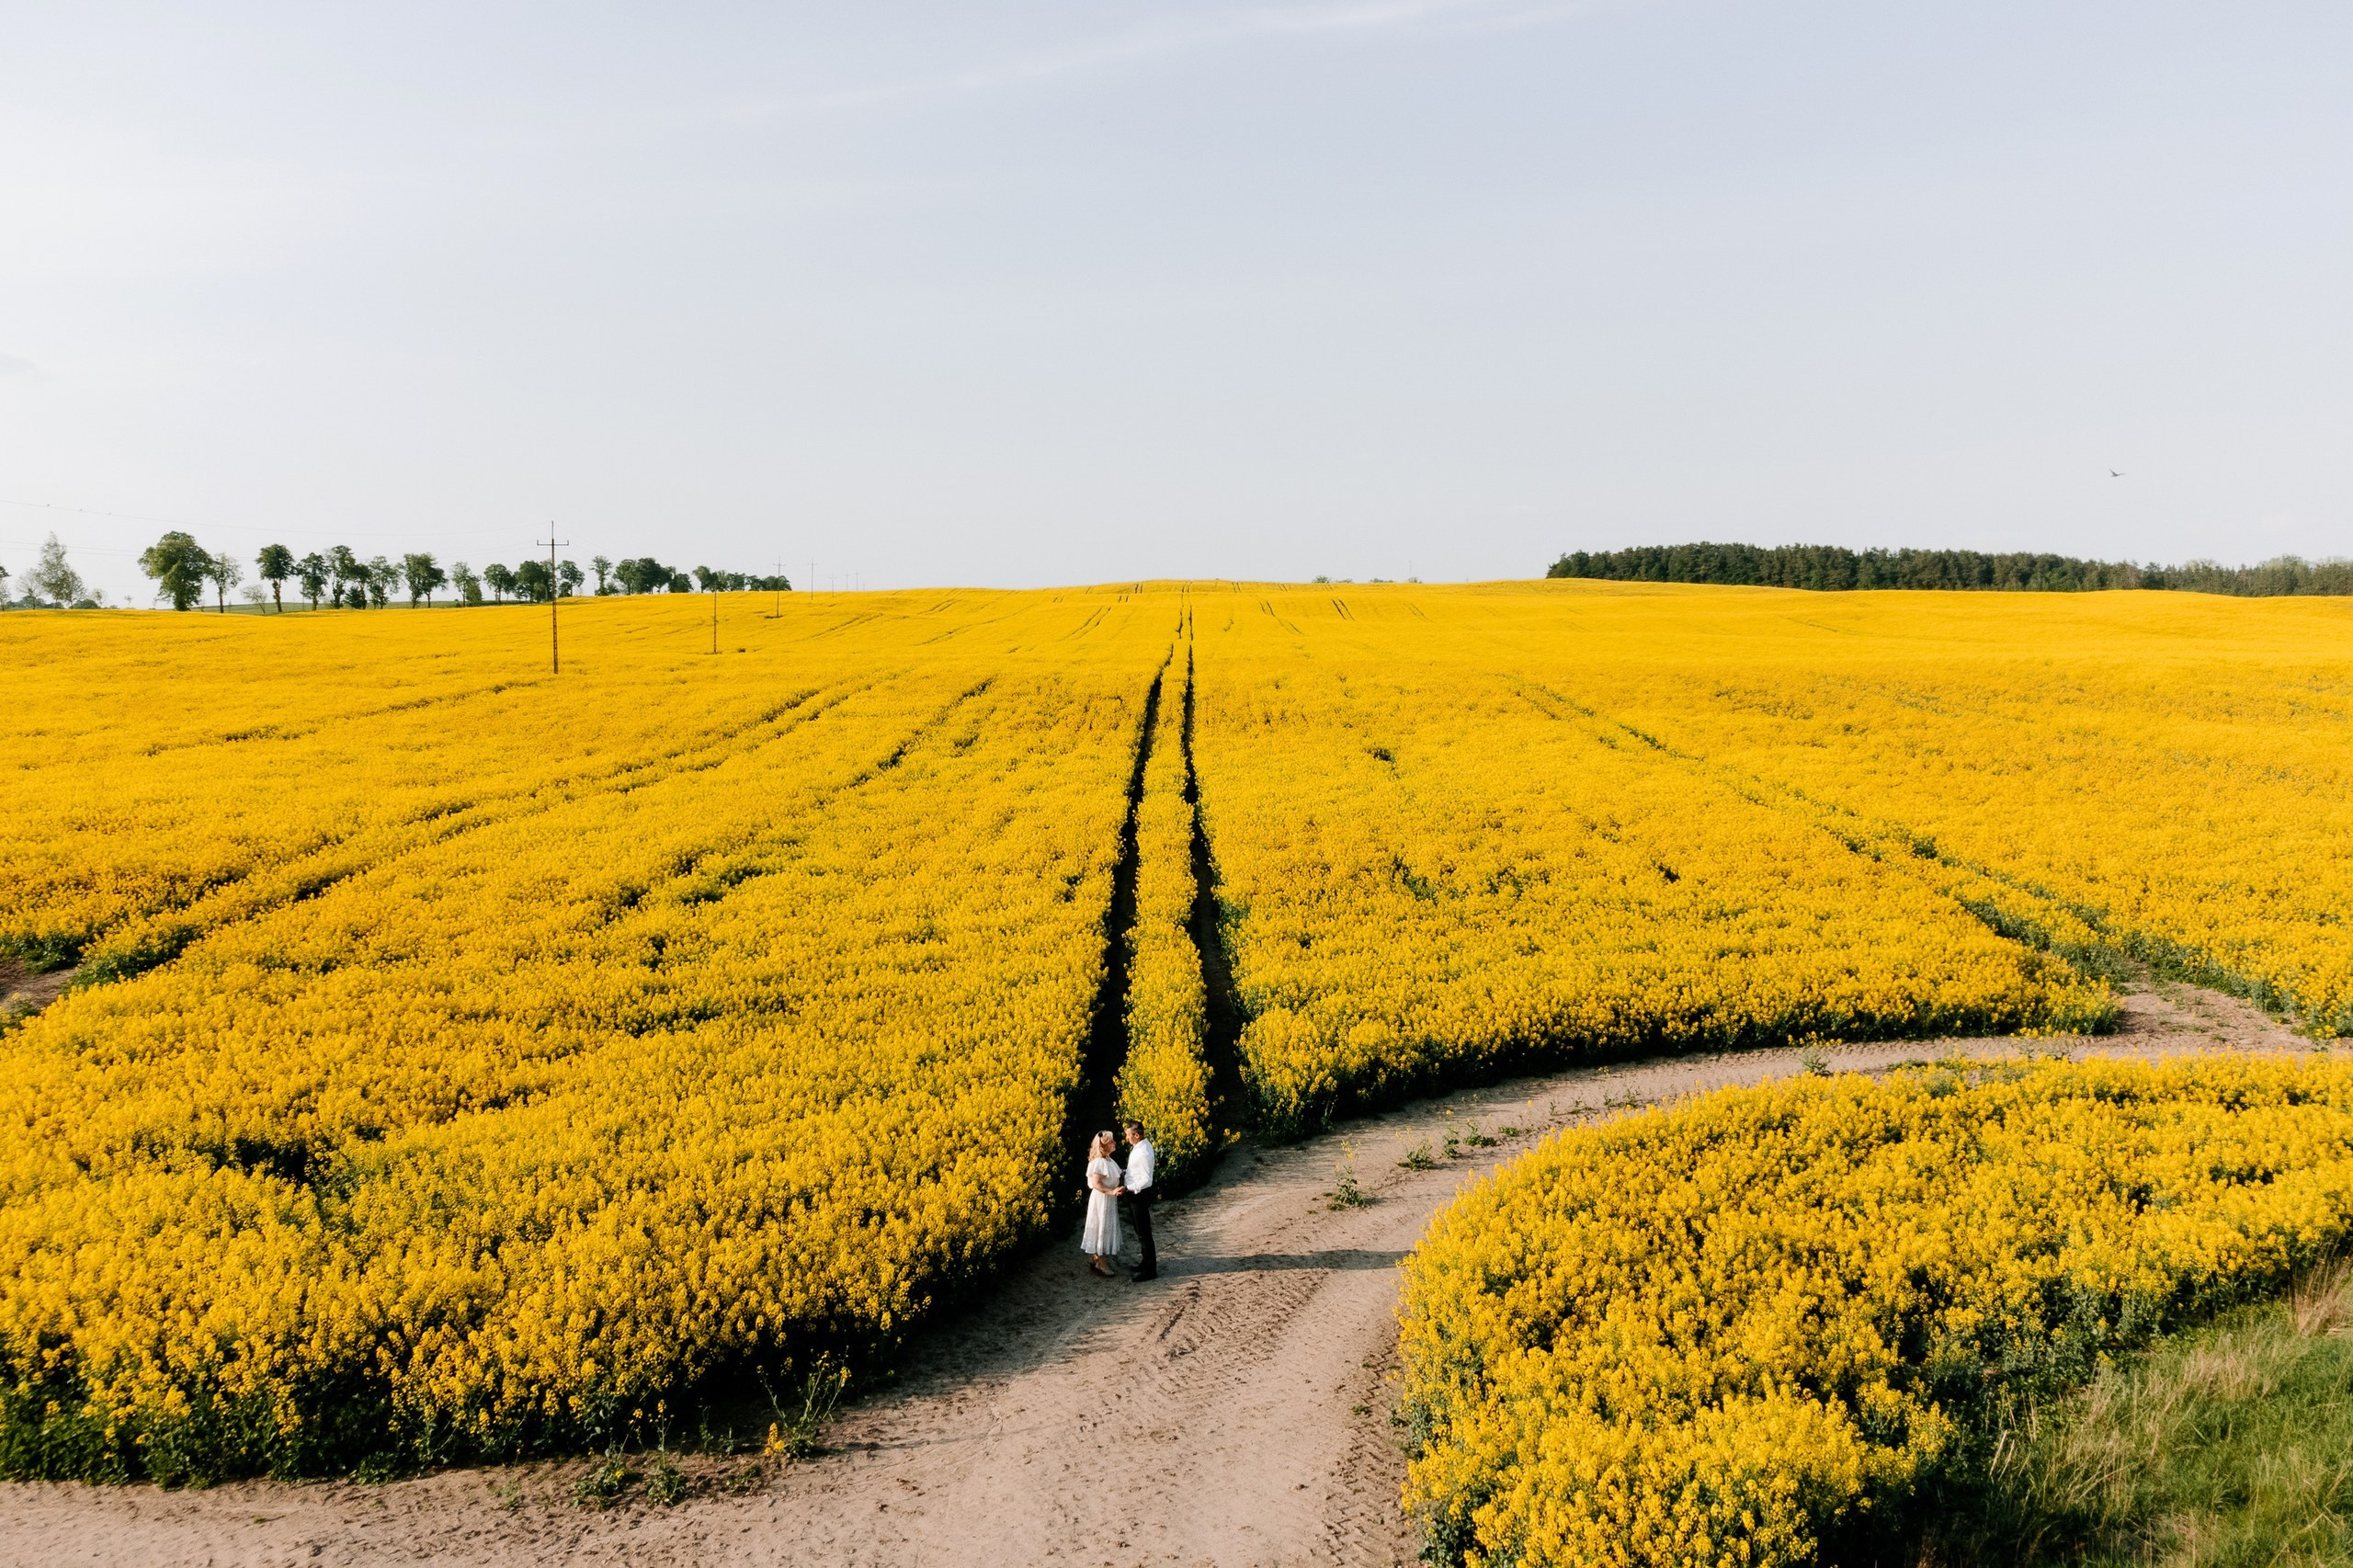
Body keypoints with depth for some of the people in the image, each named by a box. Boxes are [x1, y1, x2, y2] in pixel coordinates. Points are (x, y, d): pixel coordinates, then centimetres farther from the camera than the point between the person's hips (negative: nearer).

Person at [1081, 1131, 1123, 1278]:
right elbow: (1096, 1184, -25)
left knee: (1107, 1229, 15)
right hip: (1101, 1199, -10)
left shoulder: (1108, 1160, 8)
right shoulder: (1099, 1162, -21)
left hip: (1109, 1200, 10)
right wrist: (1111, 1192, -30)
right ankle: (1101, 1265, 6)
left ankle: (1098, 1260, 25)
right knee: (1102, 1229, -1)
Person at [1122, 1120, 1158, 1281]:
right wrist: (1125, 1177, 4)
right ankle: (1147, 1262, 35)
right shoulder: (1139, 1146, 3)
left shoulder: (1143, 1153, -27)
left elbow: (1146, 1180, -26)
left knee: (1144, 1233, 0)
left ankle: (1150, 1270, 8)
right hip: (1134, 1194, 10)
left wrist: (1127, 1188, -25)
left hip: (1140, 1195, -10)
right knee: (1140, 1231, 21)